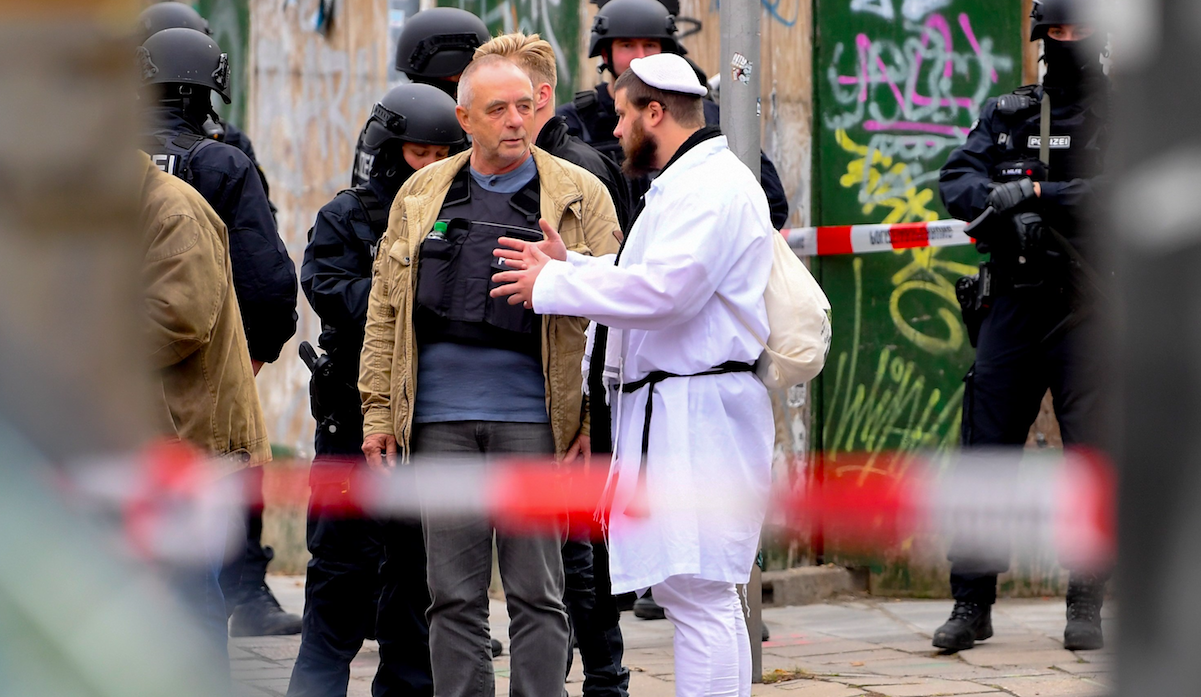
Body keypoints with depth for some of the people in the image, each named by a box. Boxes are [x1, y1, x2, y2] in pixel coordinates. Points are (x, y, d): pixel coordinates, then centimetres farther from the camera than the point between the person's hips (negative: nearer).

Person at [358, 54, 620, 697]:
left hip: (533, 418, -2)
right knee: (454, 594, 5)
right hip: (440, 418, 2)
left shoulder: (580, 196, 4)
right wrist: (378, 412, 8)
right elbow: (385, 310, 14)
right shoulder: (421, 196, 12)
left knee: (536, 591, 0)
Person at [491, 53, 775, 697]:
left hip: (698, 411, -11)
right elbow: (655, 285, 26)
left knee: (698, 593, -12)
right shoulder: (688, 184, 23)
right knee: (686, 590, 12)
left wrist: (552, 285, -13)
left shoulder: (712, 187, -13)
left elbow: (662, 290, -23)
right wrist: (568, 265, 15)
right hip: (667, 409, 11)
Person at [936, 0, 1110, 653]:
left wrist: (1037, 193, -17)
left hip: (1091, 311, -3)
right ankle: (972, 602, 7)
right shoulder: (1007, 116, 13)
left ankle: (1086, 606, 5)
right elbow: (957, 182, 3)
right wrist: (1004, 205, -18)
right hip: (1014, 303, 3)